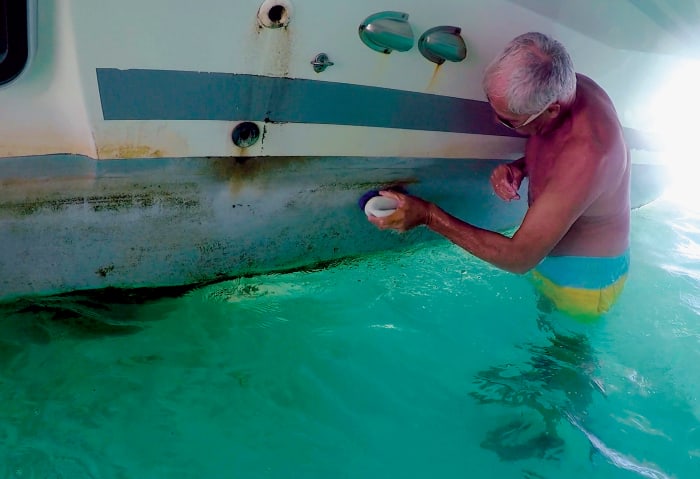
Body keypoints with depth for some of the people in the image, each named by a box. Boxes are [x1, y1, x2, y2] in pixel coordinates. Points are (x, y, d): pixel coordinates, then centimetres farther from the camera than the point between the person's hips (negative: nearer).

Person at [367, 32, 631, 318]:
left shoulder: (583, 157, -41)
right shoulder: (565, 86, -15)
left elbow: (518, 258, -34)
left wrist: (428, 215, -31)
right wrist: (519, 167, -15)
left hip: (583, 277, -7)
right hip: (549, 255, 7)